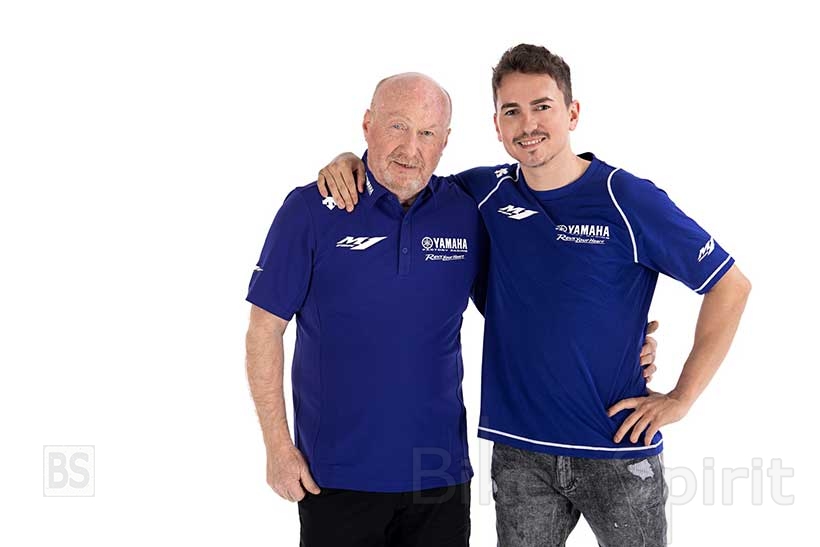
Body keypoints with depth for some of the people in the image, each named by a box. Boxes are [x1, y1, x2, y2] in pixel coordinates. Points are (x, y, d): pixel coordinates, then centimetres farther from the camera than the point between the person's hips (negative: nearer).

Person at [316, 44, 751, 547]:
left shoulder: (628, 200, -9)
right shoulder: (487, 193, 2)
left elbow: (730, 286, -5)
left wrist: (681, 398, -6)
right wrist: (352, 162, -3)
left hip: (618, 449, -3)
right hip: (519, 452, 3)